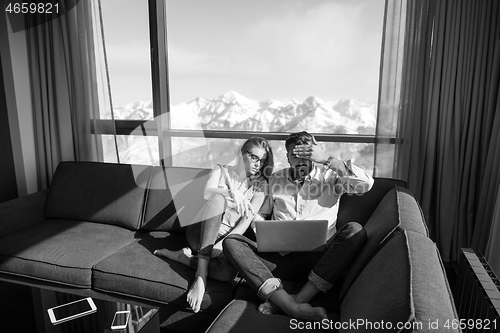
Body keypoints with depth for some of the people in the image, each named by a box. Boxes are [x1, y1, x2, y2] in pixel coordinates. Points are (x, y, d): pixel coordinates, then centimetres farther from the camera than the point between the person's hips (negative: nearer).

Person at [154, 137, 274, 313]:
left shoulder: (260, 184, 8)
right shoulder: (220, 171, 9)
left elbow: (248, 218, -5)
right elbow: (207, 193, -13)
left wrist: (224, 243, -19)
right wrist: (231, 192, -32)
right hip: (201, 232, -1)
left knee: (229, 270, -36)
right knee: (219, 199, -34)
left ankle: (180, 256, -12)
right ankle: (202, 273, -34)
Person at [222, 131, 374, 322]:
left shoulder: (330, 176, 8)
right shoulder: (276, 179, 16)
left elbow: (366, 184, -9)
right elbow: (261, 212, 21)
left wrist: (327, 160, -11)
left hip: (318, 259, -1)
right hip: (281, 257, 2)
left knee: (355, 230, -28)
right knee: (231, 242, -20)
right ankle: (294, 307, -36)